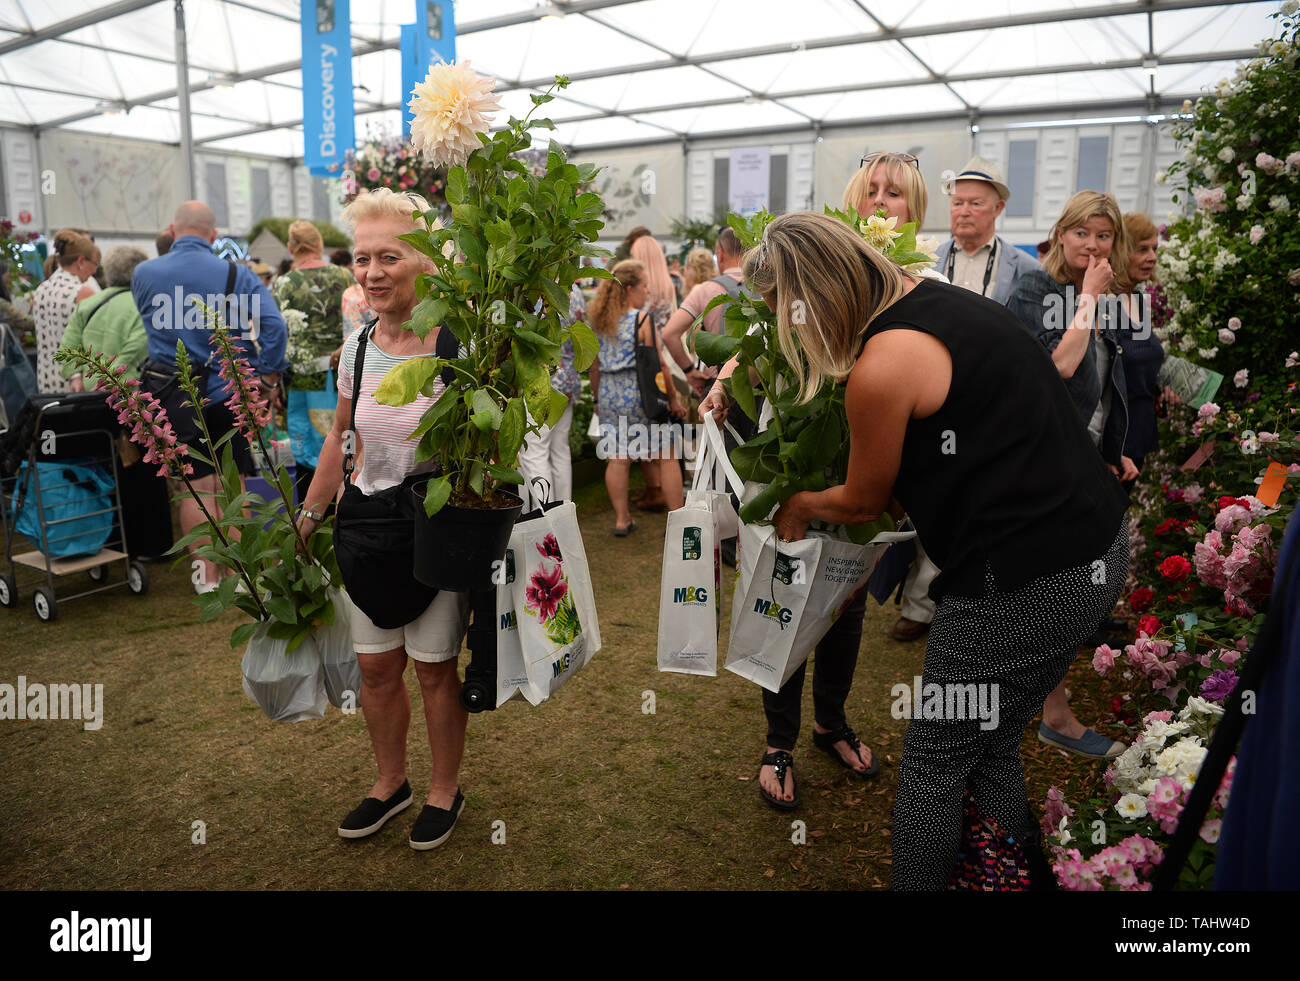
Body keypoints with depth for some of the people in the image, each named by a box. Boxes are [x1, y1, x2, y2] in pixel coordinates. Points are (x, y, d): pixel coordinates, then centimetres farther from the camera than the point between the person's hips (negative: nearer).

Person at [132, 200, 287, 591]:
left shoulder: (143, 274, 1)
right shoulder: (236, 274, -5)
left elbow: (150, 321, 16)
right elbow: (273, 323, -15)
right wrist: (268, 379, -10)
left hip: (175, 394, 1)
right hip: (229, 391, -1)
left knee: (196, 486, 7)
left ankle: (208, 576, 12)